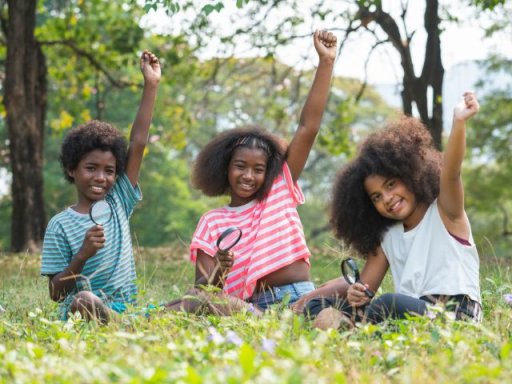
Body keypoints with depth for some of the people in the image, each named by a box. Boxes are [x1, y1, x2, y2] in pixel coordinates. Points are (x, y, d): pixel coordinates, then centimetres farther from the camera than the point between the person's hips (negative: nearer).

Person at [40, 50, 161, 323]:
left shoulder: (118, 203, 12)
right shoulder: (60, 225, 1)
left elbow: (138, 144, 8)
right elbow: (56, 293, -2)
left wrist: (151, 86, 5)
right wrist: (82, 255, -18)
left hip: (127, 310, 4)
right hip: (84, 313, -4)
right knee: (84, 300, -41)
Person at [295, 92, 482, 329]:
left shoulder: (444, 211, 4)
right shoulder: (385, 237, 22)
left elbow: (450, 173, -15)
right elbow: (364, 286, 16)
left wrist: (459, 123, -34)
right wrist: (355, 293, -10)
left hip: (456, 312, -7)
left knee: (392, 304, -37)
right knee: (318, 306, -2)